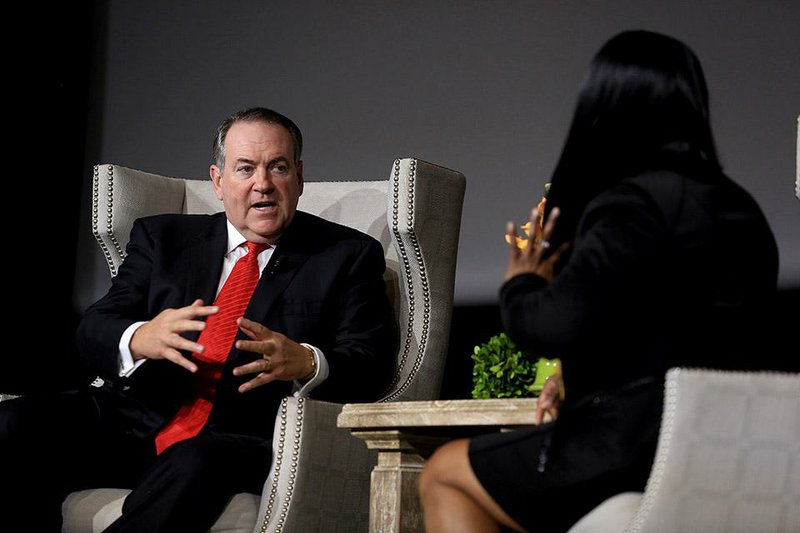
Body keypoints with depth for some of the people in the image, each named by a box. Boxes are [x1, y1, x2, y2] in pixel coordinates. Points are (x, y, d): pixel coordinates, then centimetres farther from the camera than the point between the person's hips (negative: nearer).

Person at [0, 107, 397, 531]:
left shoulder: (348, 256, 11)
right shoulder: (162, 237, 18)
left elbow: (371, 368, 0)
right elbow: (93, 332, 7)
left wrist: (305, 364, -24)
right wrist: (139, 339, -19)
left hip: (246, 441, -3)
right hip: (139, 422, 3)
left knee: (196, 462, -38)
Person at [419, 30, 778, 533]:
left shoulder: (634, 202, -15)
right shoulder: (740, 210, 13)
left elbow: (558, 325, -22)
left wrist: (521, 284, 1)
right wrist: (582, 379, 20)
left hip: (639, 449, -9)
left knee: (444, 475, 9)